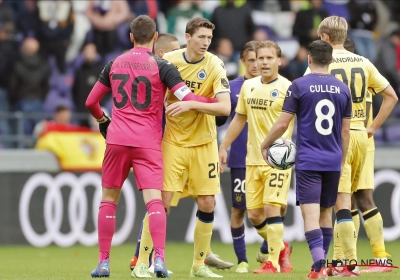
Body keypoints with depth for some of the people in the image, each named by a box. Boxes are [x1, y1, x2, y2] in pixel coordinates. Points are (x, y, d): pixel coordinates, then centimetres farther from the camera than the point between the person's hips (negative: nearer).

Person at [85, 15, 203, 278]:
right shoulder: (161, 66, -3)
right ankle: (159, 257, -25)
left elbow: (91, 102, 16)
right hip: (148, 142, -3)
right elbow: (187, 99, -12)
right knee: (154, 199, -9)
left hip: (117, 139, 3)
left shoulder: (114, 64, 9)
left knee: (109, 199, 12)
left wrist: (103, 122, 35)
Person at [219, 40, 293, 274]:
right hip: (253, 159, 6)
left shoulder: (287, 88, -8)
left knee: (271, 208, -12)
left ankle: (274, 262, -2)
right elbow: (240, 119, 21)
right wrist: (224, 147, 20)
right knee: (254, 213, 6)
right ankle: (281, 248, 29)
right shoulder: (248, 86, 10)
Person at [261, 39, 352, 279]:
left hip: (308, 161, -4)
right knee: (326, 213, 16)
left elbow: (283, 124, -6)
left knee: (311, 214, -9)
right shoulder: (343, 89, 6)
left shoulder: (299, 86, -5)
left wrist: (265, 145, 10)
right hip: (333, 161, 4)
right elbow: (346, 131, 11)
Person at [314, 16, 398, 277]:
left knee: (342, 203, -5)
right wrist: (373, 128, 14)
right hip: (359, 135, 5)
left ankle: (350, 263, -10)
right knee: (344, 200, 14)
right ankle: (338, 260, 15)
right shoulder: (363, 63, 10)